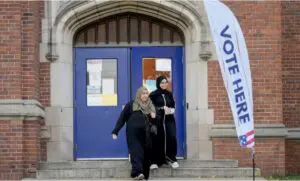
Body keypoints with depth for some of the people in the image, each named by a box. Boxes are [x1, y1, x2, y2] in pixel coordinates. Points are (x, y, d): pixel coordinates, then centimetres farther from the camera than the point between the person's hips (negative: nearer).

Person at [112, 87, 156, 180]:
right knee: (136, 152, -18)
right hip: (134, 134, -4)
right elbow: (122, 118, 3)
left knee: (146, 155, 1)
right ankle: (137, 172, -32)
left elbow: (153, 121, 24)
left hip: (146, 135, 4)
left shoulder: (150, 106, 16)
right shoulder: (131, 105, 4)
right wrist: (115, 131, -2)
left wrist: (154, 117, -1)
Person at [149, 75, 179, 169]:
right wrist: (163, 108, -14)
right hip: (158, 120, -3)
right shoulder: (153, 95, -2)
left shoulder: (169, 94, 13)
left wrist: (171, 110, -5)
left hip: (169, 120, 3)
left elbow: (173, 106, 17)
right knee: (157, 140, -4)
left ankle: (171, 158, 1)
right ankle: (155, 161, 3)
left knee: (172, 138, -11)